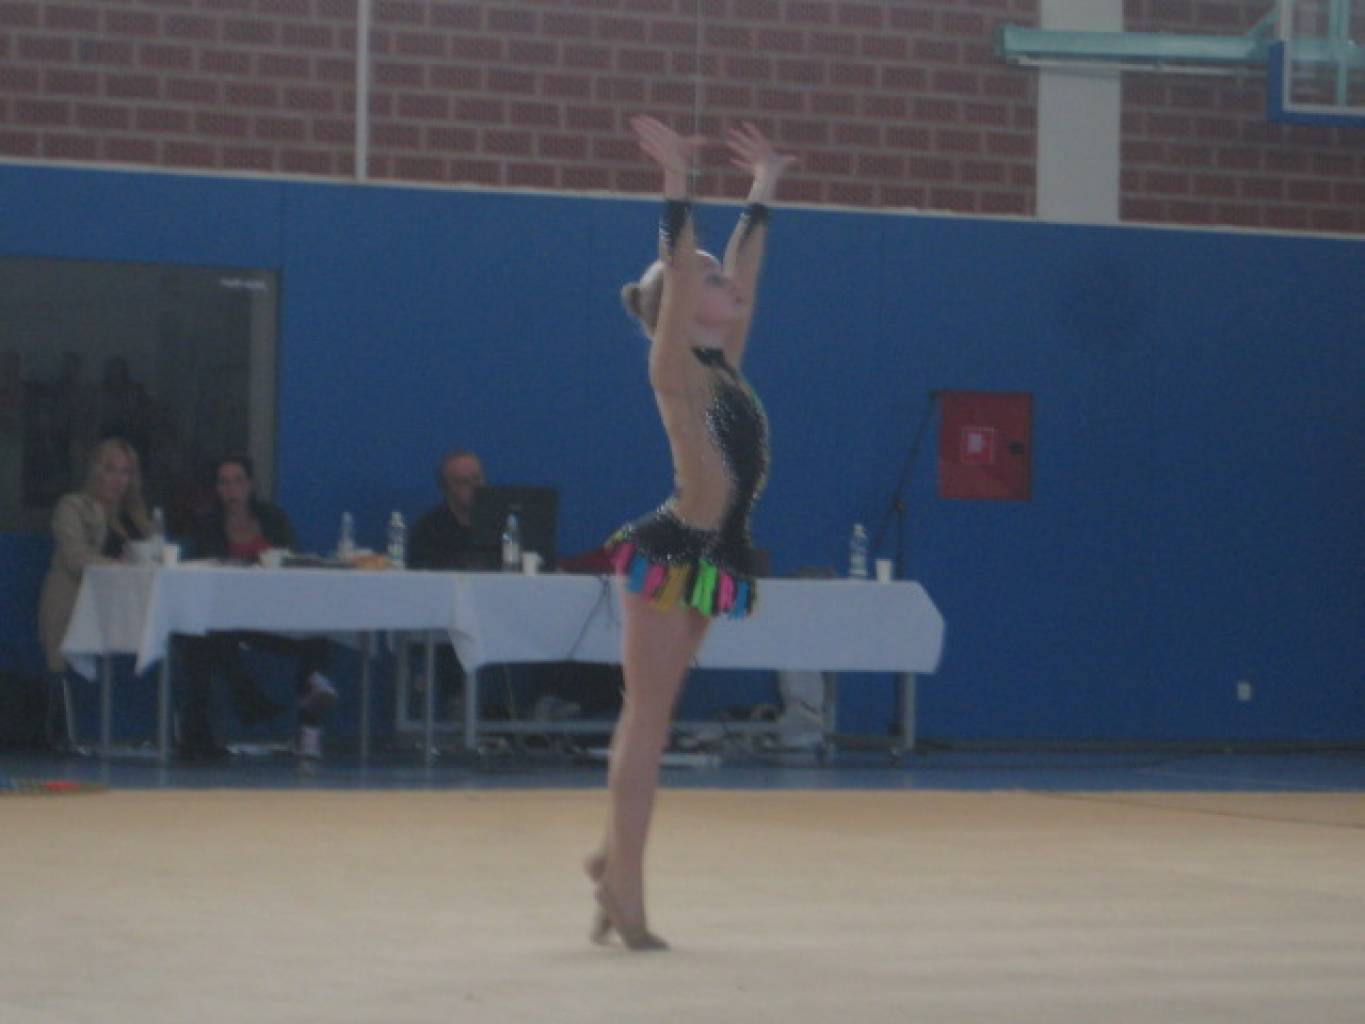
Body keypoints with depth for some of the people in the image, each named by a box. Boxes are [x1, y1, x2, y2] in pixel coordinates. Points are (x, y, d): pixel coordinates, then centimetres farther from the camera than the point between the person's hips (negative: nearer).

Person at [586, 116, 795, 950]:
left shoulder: (723, 365, 13)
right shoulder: (677, 366, -8)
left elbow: (746, 271, 21)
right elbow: (677, 270, -19)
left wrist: (764, 191, 26)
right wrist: (676, 184, -22)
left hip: (702, 561, 8)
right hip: (671, 555, -8)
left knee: (650, 718, 12)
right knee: (649, 718, -6)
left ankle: (615, 862, 19)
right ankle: (625, 896, -5)